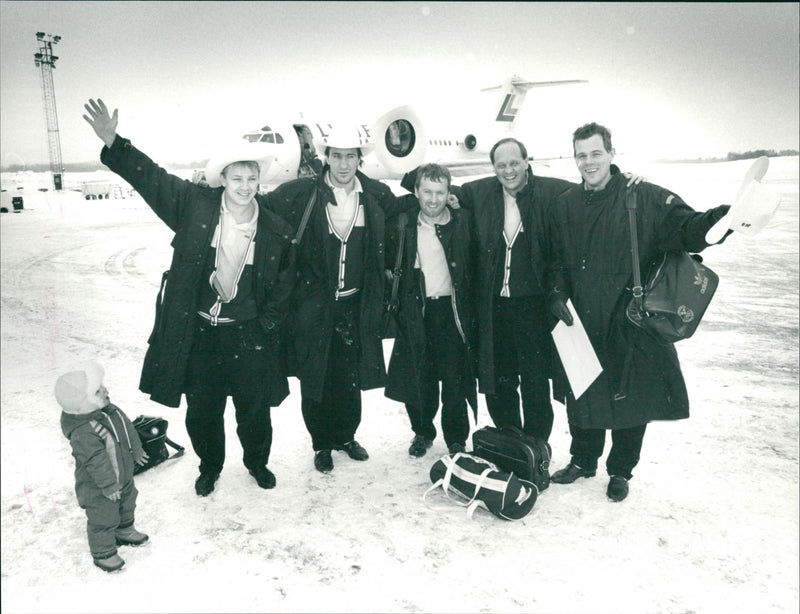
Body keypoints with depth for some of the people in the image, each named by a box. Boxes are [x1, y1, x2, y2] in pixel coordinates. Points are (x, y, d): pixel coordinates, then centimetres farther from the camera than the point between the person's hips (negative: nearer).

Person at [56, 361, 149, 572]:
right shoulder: (82, 433, -37)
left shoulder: (109, 409, -9)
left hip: (124, 476, 9)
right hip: (99, 489, -9)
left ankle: (125, 532, 55)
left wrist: (136, 451, 18)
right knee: (103, 518, 11)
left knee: (127, 506, 29)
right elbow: (96, 462, -33)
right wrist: (109, 485, -27)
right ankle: (103, 553, 34)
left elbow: (127, 429, 7)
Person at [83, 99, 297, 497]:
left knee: (254, 409, 15)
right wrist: (113, 143, -14)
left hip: (248, 337, 0)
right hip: (199, 334, 0)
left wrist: (267, 325, 1)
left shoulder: (275, 231, -6)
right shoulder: (196, 206, -8)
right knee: (202, 411, 15)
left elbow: (283, 285, 4)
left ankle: (258, 462, 44)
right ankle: (210, 467, 43)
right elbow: (151, 177, -4)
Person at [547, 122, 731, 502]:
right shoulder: (565, 207, 7)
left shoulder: (645, 199, -5)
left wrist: (719, 218, -34)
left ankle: (620, 470, 32)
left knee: (631, 398, 9)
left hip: (632, 322, -3)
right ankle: (582, 460, 38)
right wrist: (557, 294, -3)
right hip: (582, 322, 3)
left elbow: (685, 228, -14)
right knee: (582, 396, 14)